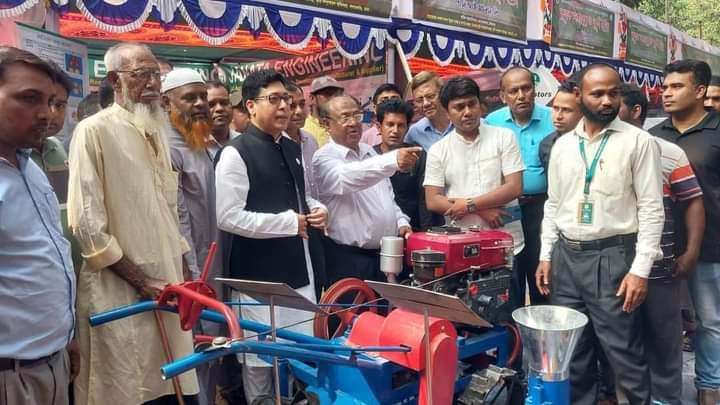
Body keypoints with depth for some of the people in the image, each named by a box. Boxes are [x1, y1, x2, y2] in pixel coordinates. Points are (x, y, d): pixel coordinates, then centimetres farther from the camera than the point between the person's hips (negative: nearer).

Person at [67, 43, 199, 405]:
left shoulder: (156, 131, 14)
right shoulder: (94, 131, -8)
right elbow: (86, 224, -13)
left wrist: (184, 274, 14)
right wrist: (141, 281, -13)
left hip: (165, 286, 6)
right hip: (120, 294, -6)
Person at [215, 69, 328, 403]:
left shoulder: (292, 149, 12)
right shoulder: (236, 153, -12)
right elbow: (228, 218, -19)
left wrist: (317, 210, 2)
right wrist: (289, 222, -17)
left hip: (300, 270, 7)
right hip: (260, 277, -7)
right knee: (261, 357, 7)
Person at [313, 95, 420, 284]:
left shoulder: (369, 152, 14)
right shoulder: (324, 158, -12)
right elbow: (347, 178, -35)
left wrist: (401, 222, 6)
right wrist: (393, 161, -47)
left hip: (386, 255, 7)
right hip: (348, 259, -7)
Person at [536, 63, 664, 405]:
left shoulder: (638, 142, -4)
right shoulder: (562, 145, 9)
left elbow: (651, 209, -7)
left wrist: (640, 269, -13)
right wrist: (546, 256, 8)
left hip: (612, 256, -4)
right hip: (566, 256, 5)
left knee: (624, 354, 3)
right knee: (570, 351, 13)